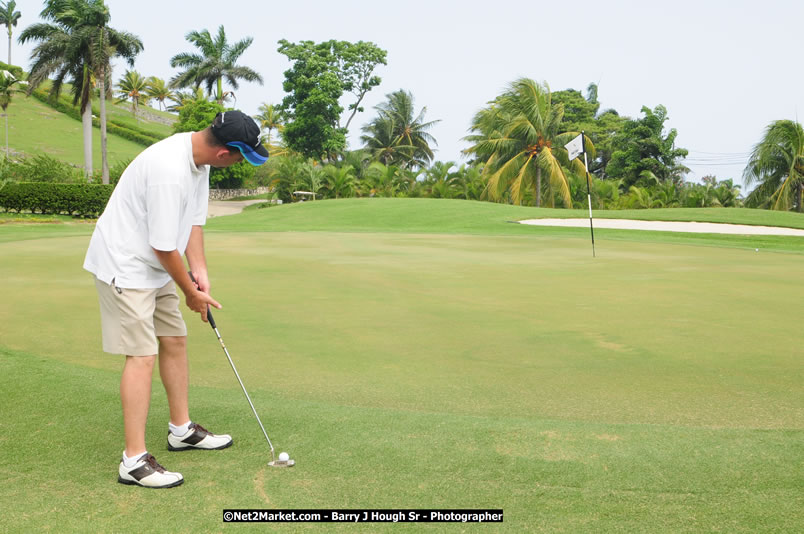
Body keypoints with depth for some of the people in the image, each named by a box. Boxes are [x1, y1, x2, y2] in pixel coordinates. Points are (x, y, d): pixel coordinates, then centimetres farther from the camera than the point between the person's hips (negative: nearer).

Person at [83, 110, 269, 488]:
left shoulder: (198, 156, -1)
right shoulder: (170, 172, -32)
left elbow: (194, 220, 6)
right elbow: (163, 246, -25)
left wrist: (200, 274, -2)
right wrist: (191, 292, -11)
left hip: (154, 266, 10)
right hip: (124, 266, -10)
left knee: (175, 340, 15)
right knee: (142, 355, -11)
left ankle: (181, 429, 30)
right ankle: (134, 461, -4)